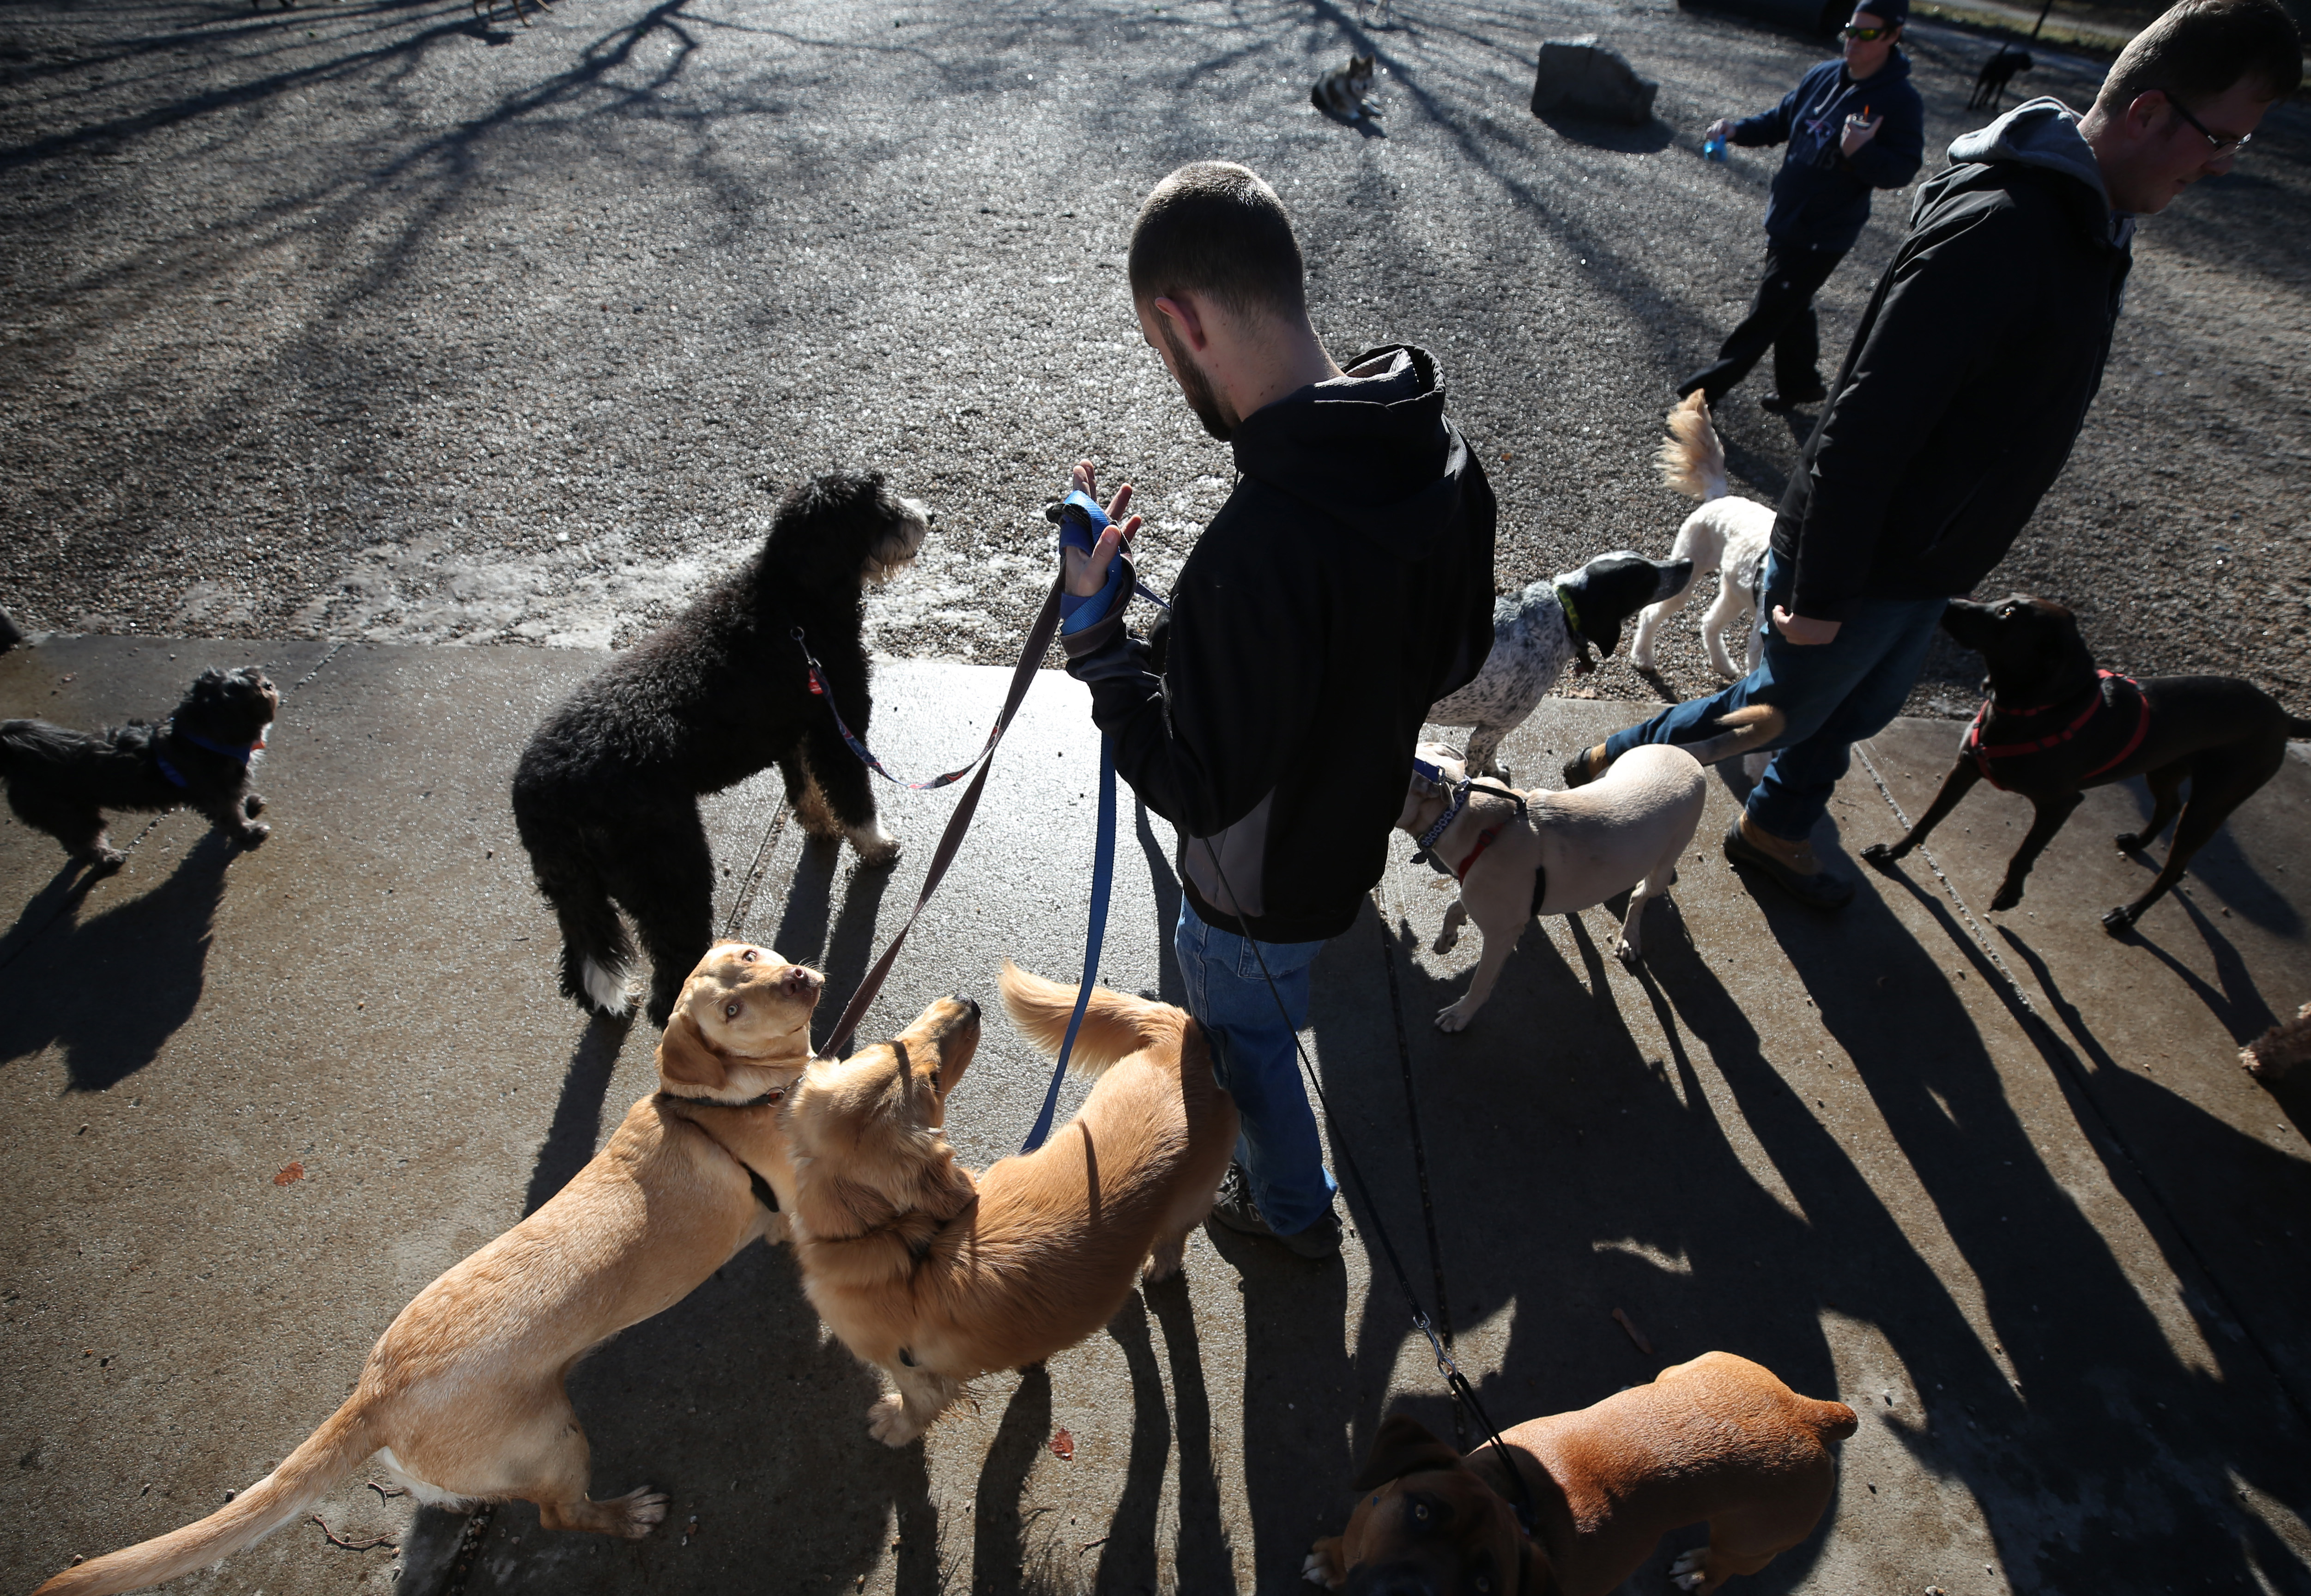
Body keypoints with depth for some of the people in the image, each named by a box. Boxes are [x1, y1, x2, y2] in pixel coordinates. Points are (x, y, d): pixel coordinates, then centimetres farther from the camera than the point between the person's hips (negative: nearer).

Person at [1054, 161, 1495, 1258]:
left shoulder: (1256, 552, -41)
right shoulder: (1443, 456, -13)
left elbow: (1199, 789, -31)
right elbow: (1456, 656, 1)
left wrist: (1096, 633, -25)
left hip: (1262, 893, -8)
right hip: (1361, 825, 8)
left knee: (1248, 1037, 23)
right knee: (1259, 1011, 35)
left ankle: (1292, 1207, 53)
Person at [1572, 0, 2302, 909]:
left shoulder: (2086, 222, 5)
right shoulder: (1999, 229, -27)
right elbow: (1866, 426, -29)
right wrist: (1818, 595, -26)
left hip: (1925, 569, 9)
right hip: (1860, 567, -9)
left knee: (1859, 713, 23)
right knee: (1780, 709, 8)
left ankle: (1773, 833, 44)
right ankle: (1617, 766, 29)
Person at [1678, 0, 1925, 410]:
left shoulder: (1901, 103, -16)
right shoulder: (1823, 76, 2)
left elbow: (1901, 171, -18)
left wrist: (1861, 152, -37)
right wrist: (1737, 129, -1)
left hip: (1824, 234, -7)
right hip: (1784, 220, 8)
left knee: (1768, 312, -4)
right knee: (1792, 308, 19)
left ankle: (1710, 386, 2)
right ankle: (1800, 383, 36)